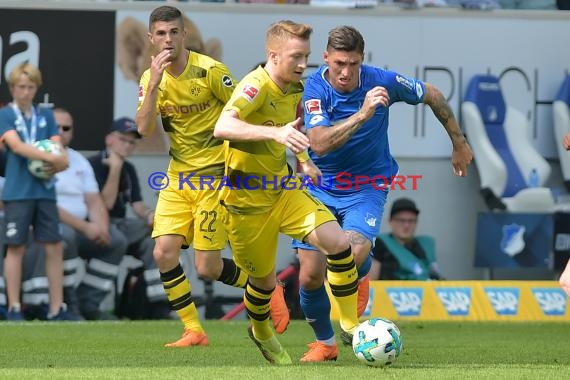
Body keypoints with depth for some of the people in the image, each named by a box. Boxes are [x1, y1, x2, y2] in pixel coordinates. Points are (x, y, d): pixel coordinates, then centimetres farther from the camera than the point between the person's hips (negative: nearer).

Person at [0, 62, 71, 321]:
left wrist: (60, 162, -17)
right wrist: (51, 158, -25)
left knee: (54, 247, 1)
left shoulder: (45, 116, 12)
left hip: (45, 191, 4)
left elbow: (57, 148, 6)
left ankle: (56, 308, 4)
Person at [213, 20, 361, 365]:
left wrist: (304, 159, 6)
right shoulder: (256, 86, -24)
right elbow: (222, 127, -42)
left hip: (284, 188, 6)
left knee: (338, 243, -13)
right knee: (264, 278, 8)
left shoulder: (296, 89, 0)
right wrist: (276, 132, -54)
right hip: (247, 199, -6)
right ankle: (261, 331, 41)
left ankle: (350, 325, 0)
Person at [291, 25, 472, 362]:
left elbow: (433, 96, 4)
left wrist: (459, 143, 13)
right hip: (322, 187, 1)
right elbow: (320, 143, -33)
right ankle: (324, 343, 22)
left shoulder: (382, 82, -15)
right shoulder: (314, 90, -19)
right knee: (311, 276, -5)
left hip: (367, 186, -1)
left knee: (354, 253, -28)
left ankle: (360, 277, 11)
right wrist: (362, 114, -41)